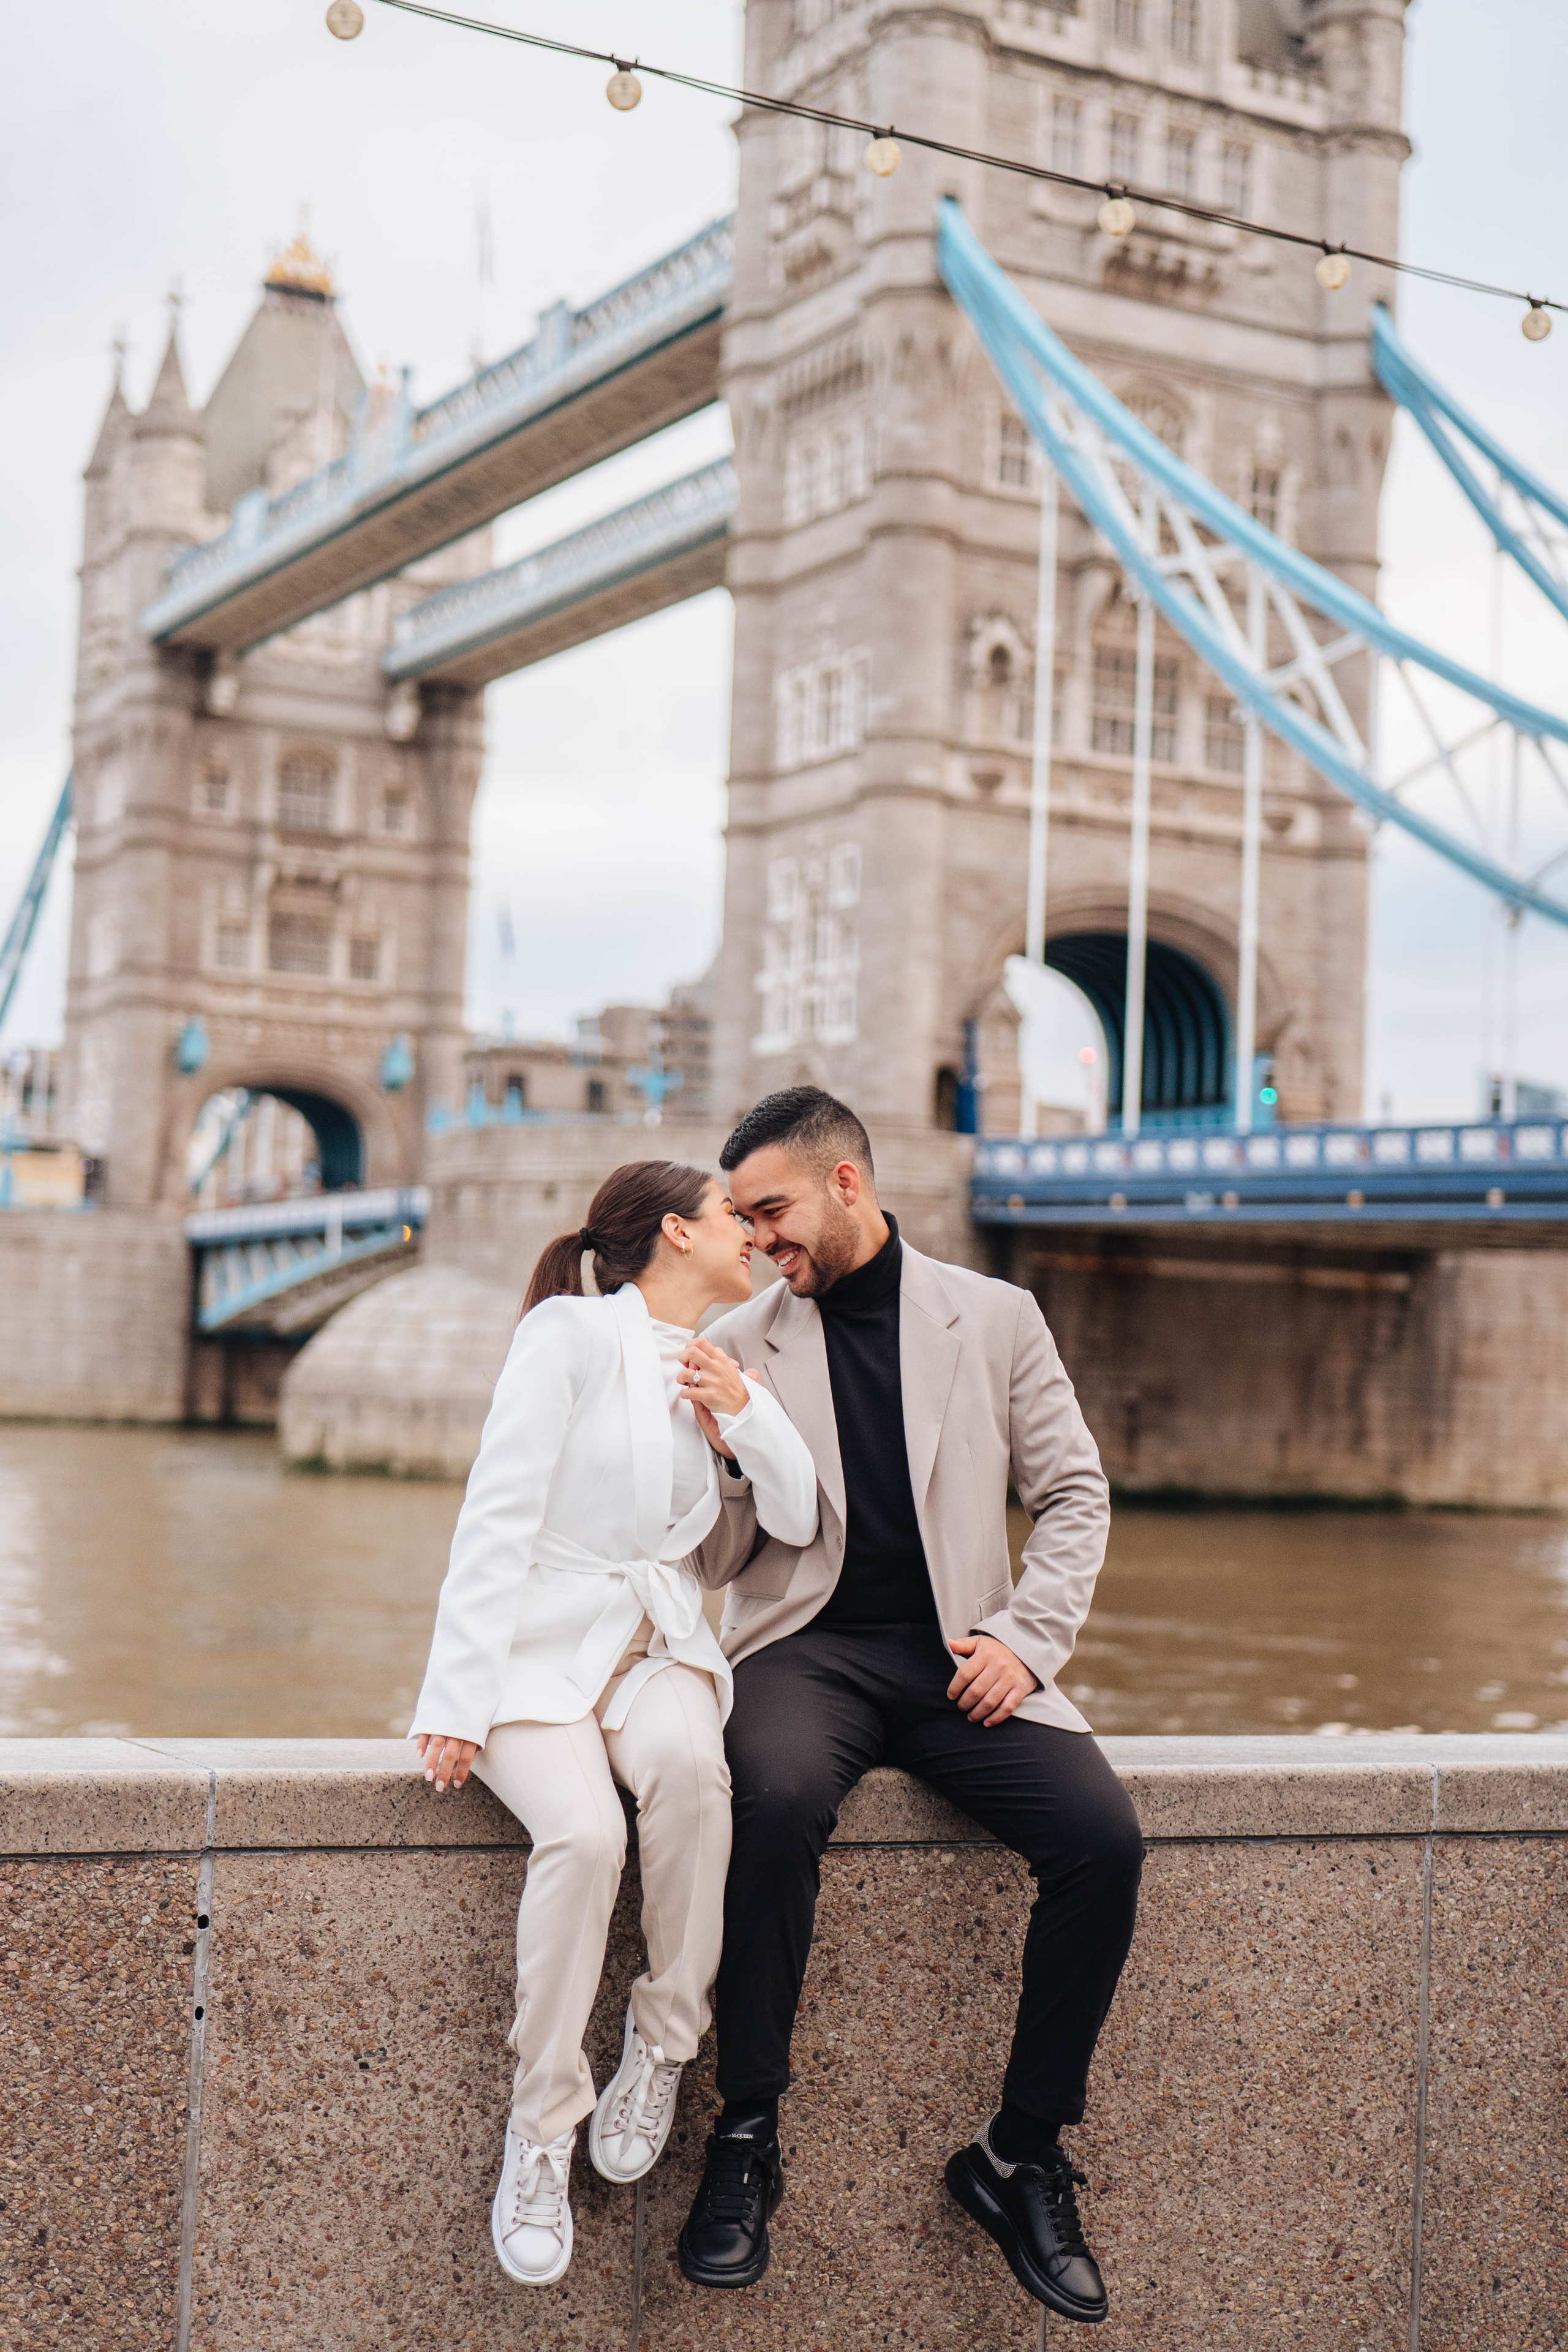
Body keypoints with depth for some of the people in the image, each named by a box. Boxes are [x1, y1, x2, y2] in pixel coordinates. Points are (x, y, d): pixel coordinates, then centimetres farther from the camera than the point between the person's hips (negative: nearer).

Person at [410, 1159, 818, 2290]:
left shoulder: (724, 1370, 15)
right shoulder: (575, 1331, -6)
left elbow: (797, 1521, 13)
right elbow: (498, 1519, -11)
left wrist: (744, 1411, -4)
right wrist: (461, 1698, -19)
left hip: (659, 1644, 4)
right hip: (540, 1640, -4)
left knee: (687, 1762, -32)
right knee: (583, 1831, -32)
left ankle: (664, 2045, -14)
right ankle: (540, 2124, -14)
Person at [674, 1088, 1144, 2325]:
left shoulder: (994, 1317, 9)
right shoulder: (741, 1343, 9)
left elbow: (1074, 1494, 10)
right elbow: (718, 1563, 9)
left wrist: (1027, 1638, -4)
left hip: (959, 1653, 1)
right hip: (808, 1644, -1)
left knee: (1103, 1837, -23)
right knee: (778, 1799, -35)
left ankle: (1023, 2155, -5)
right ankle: (747, 2140, -20)